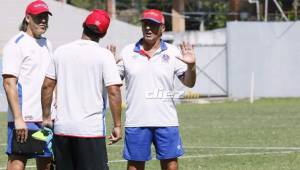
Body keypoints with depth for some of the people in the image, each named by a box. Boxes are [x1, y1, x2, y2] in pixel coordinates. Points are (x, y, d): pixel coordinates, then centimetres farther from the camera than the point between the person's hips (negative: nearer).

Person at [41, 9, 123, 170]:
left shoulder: (61, 51, 6)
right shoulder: (104, 55, -6)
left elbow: (47, 86, 7)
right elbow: (113, 91, -12)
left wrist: (46, 117, 17)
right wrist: (117, 125, -5)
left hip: (62, 127, 4)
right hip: (91, 129, -4)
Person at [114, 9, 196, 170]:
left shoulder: (172, 53, 3)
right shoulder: (127, 52, 4)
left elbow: (189, 82, 1)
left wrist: (191, 65, -18)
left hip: (166, 120, 0)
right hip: (136, 121, 0)